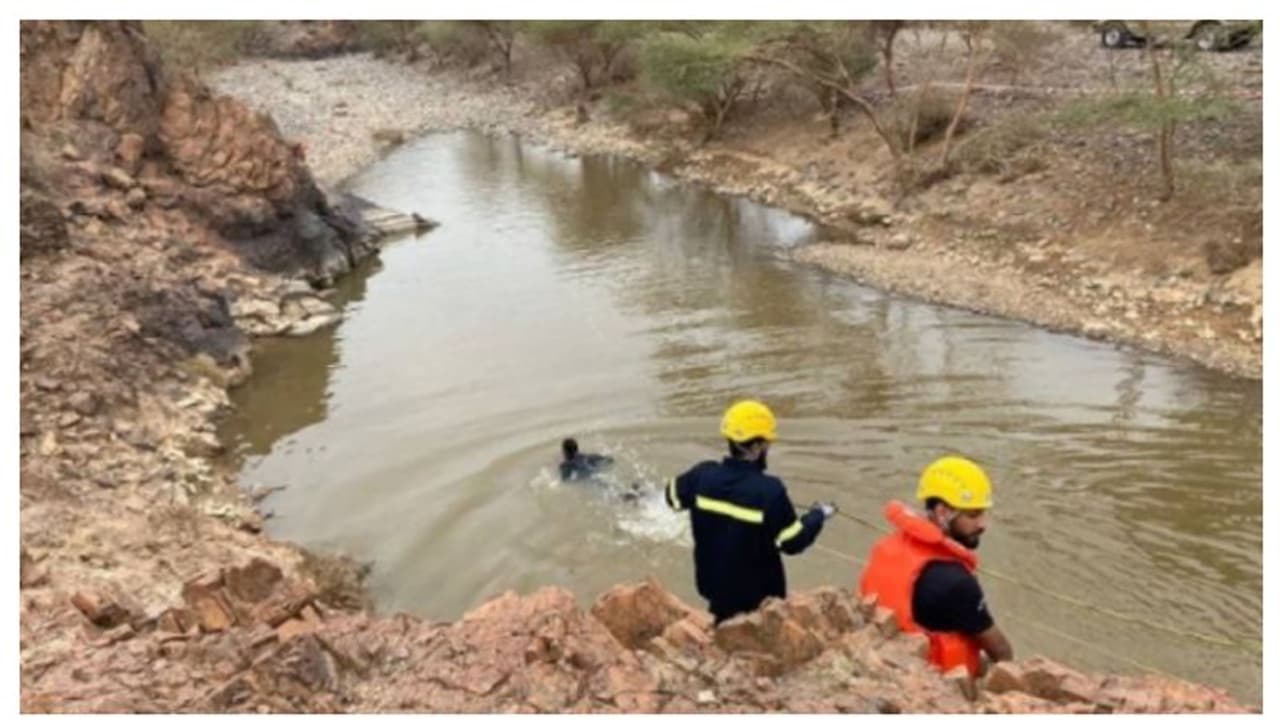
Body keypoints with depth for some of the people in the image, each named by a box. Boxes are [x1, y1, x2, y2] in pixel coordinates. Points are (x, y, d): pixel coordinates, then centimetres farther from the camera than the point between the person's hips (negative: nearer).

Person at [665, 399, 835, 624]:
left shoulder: (703, 476, -13)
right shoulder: (769, 490, -28)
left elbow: (674, 495, 8)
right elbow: (793, 542, -18)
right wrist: (818, 515, -1)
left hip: (715, 584, 5)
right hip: (758, 593, -5)